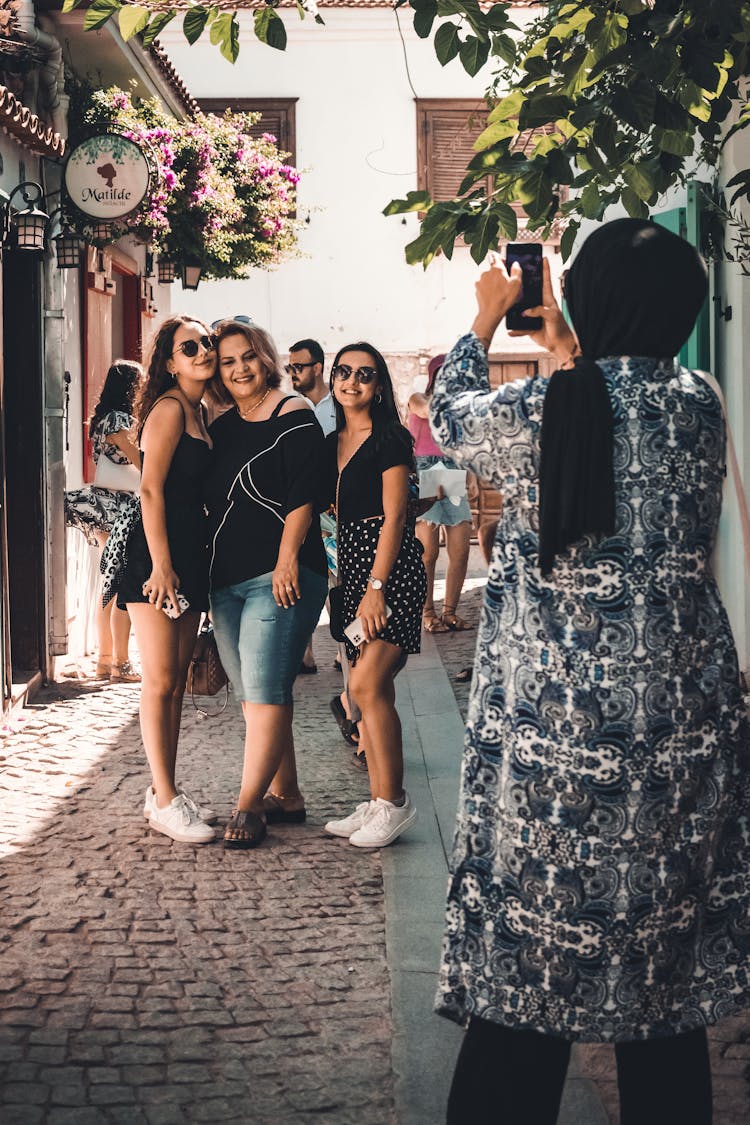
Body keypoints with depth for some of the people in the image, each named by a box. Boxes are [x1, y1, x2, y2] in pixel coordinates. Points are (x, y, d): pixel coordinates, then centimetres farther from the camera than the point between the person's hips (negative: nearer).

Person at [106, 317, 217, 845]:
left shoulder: (200, 412, 15)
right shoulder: (170, 408, -11)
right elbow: (151, 490, -17)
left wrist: (191, 564, 12)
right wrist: (161, 564, -21)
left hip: (190, 550, 9)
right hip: (156, 550, -9)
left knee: (177, 680, 13)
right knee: (160, 680, -5)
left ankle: (166, 790, 21)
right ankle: (164, 801, 1)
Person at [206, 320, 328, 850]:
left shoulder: (293, 416, -5)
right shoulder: (223, 427, 16)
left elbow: (302, 495, -12)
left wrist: (287, 559, -18)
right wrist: (205, 570, 15)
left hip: (280, 576, -8)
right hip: (227, 579, 8)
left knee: (265, 689, -11)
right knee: (254, 694, 10)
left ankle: (250, 804, -9)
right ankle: (285, 795, 18)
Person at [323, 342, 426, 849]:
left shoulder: (390, 438, -7)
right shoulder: (332, 443, 15)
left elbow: (393, 517, -13)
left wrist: (376, 587, -18)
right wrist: (341, 583, 11)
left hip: (391, 567, -8)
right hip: (352, 568, 8)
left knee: (369, 684, -15)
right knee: (372, 689, 7)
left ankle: (394, 801, -7)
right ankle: (379, 802, 12)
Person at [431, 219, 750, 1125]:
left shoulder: (531, 412, -9)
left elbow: (450, 414, 14)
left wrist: (486, 318, 30)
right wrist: (564, 351, 32)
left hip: (545, 719, -2)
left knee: (526, 966, 7)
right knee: (662, 967, 13)